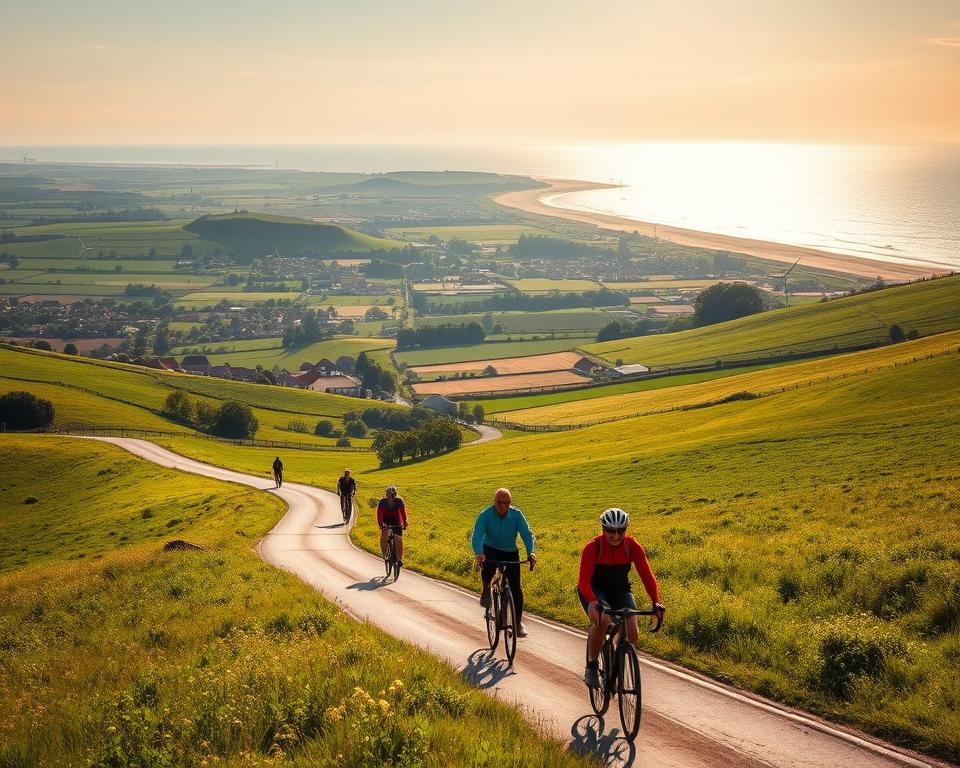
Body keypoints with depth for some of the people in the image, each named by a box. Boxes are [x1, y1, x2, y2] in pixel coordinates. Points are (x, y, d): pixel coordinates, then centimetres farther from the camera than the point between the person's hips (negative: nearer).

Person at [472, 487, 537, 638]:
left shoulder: (517, 515, -15)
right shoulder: (485, 515, -20)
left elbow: (526, 534, -22)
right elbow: (477, 536, -31)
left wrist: (531, 552, -41)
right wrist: (479, 554, -50)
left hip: (510, 552, 2)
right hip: (491, 550, -2)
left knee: (515, 587, -6)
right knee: (487, 567, -36)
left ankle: (518, 622, 7)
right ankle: (486, 590, -5)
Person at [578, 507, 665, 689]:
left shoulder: (633, 547, -16)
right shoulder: (593, 547, -23)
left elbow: (647, 575, -19)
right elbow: (584, 580, -30)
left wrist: (656, 602, -34)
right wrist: (592, 602, -48)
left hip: (620, 590, 3)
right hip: (594, 590, -3)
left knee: (632, 632, -19)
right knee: (602, 619, -34)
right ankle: (591, 667, -15)